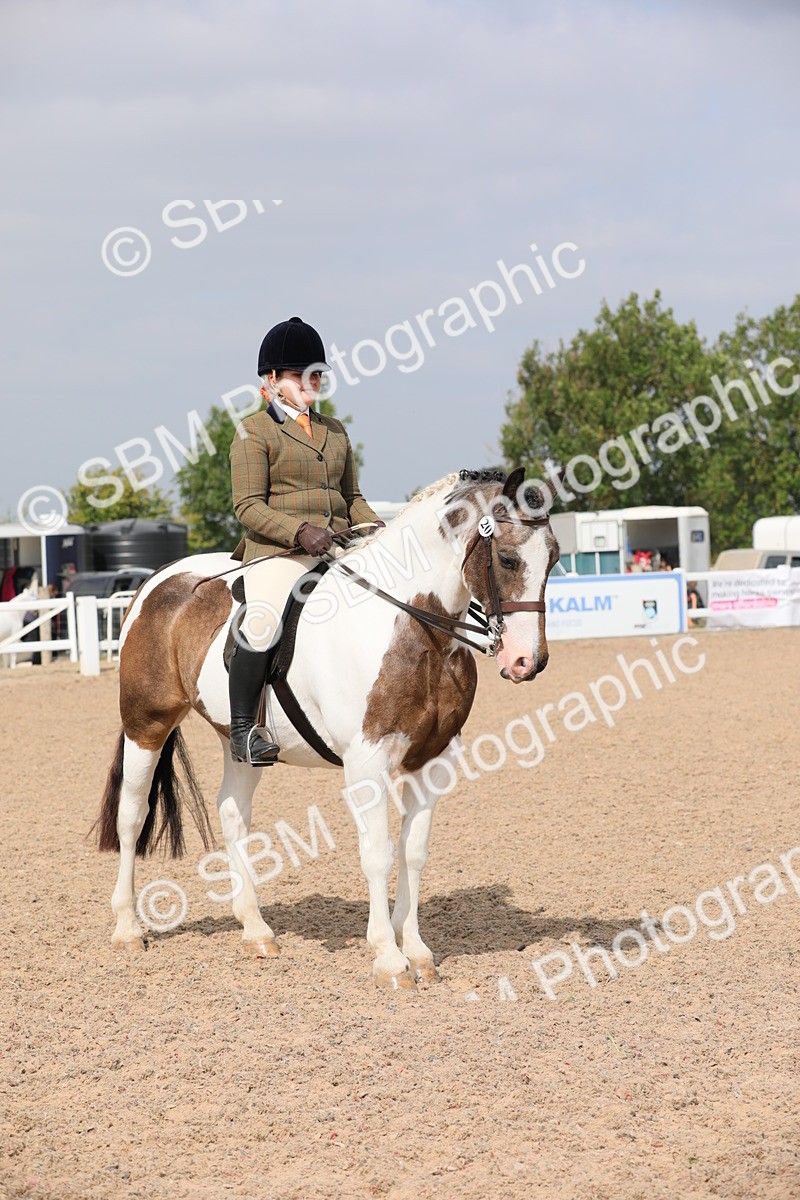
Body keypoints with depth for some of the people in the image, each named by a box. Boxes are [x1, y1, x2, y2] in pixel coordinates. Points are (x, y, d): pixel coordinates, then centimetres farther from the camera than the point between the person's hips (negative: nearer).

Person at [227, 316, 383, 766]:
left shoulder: (335, 431, 22)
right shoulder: (254, 432, 2)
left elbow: (352, 497, 27)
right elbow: (249, 506, -6)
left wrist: (375, 527, 5)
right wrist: (300, 531, -21)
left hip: (337, 552, 6)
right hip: (277, 553, -6)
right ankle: (243, 729, -22)